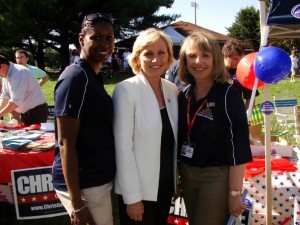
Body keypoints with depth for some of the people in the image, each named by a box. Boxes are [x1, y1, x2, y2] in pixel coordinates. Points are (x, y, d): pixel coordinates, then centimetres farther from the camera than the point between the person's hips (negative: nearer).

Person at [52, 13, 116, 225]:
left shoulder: (93, 77, 10)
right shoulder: (75, 77, -18)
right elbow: (66, 142, -21)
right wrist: (77, 203, -23)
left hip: (98, 179, 9)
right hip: (84, 185, -9)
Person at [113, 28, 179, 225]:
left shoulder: (172, 89, 2)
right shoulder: (126, 90, -16)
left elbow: (173, 139, 10)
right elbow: (123, 146, -17)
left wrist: (176, 179, 12)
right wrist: (132, 196, -17)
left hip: (166, 184, 6)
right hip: (139, 188, -6)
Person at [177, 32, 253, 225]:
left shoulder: (228, 95, -13)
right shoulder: (184, 95, 4)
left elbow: (238, 144, -16)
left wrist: (235, 193, -17)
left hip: (217, 177, -6)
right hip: (187, 175, 6)